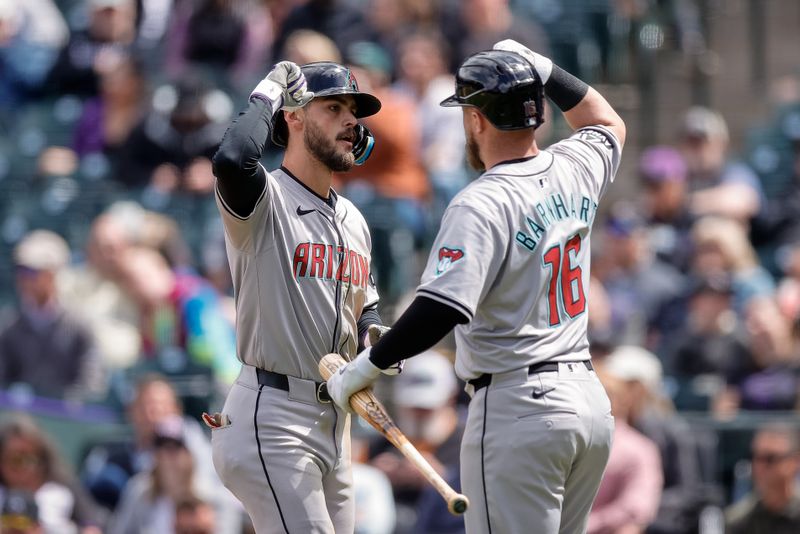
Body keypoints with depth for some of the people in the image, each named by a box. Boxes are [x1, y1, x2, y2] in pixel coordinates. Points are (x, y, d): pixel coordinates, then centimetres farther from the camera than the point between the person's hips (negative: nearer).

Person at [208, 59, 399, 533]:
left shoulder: (353, 220, 17)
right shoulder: (265, 199, -9)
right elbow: (232, 160, -33)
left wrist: (374, 340, 3)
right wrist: (267, 95, -14)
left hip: (335, 421, 9)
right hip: (271, 418, -9)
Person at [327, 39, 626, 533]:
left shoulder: (482, 205, -15)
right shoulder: (575, 170, 7)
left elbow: (441, 310, -24)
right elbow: (609, 125, 33)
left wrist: (367, 366, -13)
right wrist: (539, 67, 30)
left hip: (520, 406, -8)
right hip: (590, 398, 8)